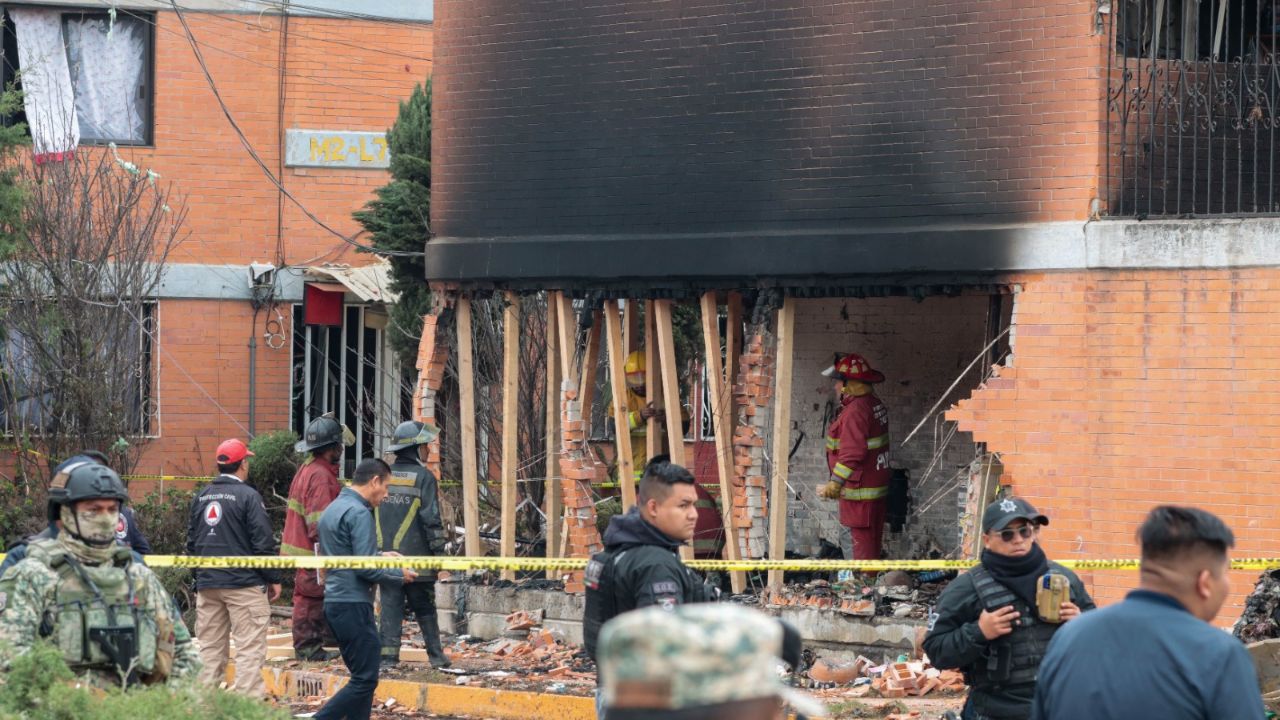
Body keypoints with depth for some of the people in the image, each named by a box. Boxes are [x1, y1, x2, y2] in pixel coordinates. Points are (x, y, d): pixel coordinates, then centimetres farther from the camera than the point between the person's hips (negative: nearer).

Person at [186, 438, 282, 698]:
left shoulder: (201, 497, 9)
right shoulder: (248, 496, -10)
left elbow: (191, 541, 16)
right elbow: (263, 542, -11)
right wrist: (273, 579, -2)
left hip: (206, 584, 6)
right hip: (243, 583, -6)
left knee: (210, 648, 11)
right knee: (250, 647, -6)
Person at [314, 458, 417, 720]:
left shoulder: (332, 509, 15)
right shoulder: (359, 513, -15)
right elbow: (366, 568, -19)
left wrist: (380, 556, 20)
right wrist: (399, 574, -4)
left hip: (334, 602, 10)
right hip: (354, 605, -10)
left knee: (362, 678, 12)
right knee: (365, 681, -7)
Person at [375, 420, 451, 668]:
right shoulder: (423, 477, -7)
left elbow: (368, 514, 13)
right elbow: (431, 518, -10)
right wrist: (438, 550, -5)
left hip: (385, 556, 4)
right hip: (416, 556, -4)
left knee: (390, 606, 4)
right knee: (425, 609, 7)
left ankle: (388, 654, -3)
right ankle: (436, 654, 11)